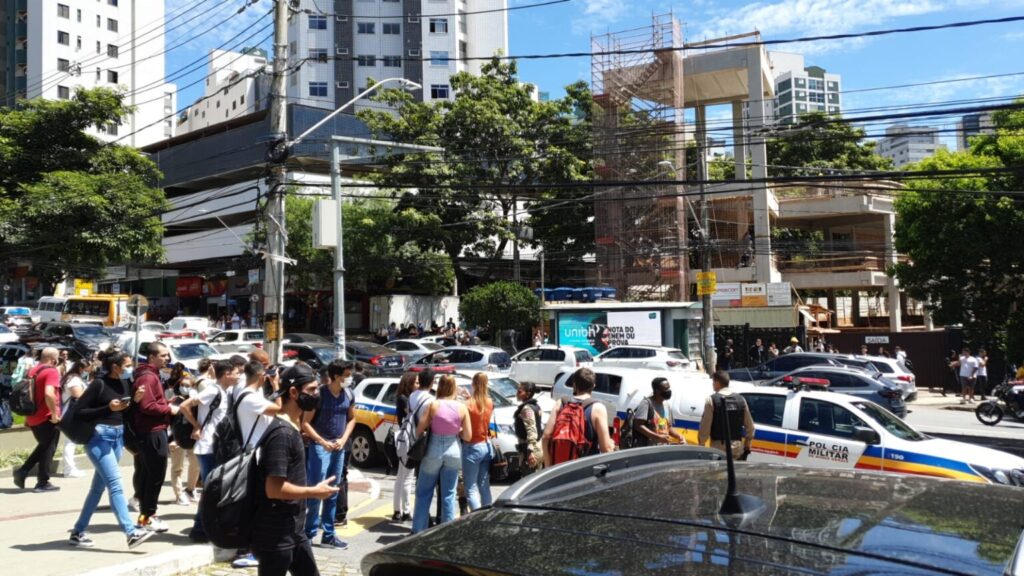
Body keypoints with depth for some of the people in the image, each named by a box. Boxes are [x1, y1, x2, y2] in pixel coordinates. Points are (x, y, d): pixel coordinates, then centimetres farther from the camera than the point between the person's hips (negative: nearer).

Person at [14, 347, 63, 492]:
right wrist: (54, 414, -20)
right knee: (48, 449, 4)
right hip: (47, 418, -8)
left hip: (33, 418, 8)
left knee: (43, 447, 24)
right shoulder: (52, 371, -15)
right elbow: (49, 394, -30)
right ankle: (43, 483, 9)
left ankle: (22, 471, 12)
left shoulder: (32, 371, 11)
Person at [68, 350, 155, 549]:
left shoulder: (126, 383, 8)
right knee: (115, 484, -14)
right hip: (100, 437, -8)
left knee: (98, 487, 12)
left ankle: (78, 532, 23)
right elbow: (79, 411, -12)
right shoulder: (99, 384, -11)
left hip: (118, 436, 8)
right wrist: (108, 408, -21)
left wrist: (135, 400, -4)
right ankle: (131, 533, -18)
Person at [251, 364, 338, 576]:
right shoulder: (281, 433, -20)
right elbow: (274, 488, -25)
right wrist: (314, 492, -15)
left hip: (294, 531, 10)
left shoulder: (292, 428, 10)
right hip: (275, 535, -10)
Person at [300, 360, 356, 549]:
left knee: (332, 494, 12)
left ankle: (328, 535, 20)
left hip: (339, 448, 6)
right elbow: (305, 423, -11)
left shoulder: (349, 394, 3)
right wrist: (323, 442, -16)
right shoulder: (319, 394, -14)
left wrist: (344, 439, 0)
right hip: (319, 447, -6)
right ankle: (308, 534, 4)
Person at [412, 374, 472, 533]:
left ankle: (418, 529, 15)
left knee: (424, 492, 12)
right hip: (453, 451, 1)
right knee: (449, 495, 12)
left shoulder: (433, 405, -10)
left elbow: (419, 430, -8)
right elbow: (467, 436, -4)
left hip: (434, 451, -1)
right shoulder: (462, 407, -6)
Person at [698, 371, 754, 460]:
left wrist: (701, 444, 2)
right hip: (738, 449, 5)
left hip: (719, 447, -5)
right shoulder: (740, 399, 7)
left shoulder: (712, 400, -8)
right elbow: (750, 426, 11)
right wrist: (747, 446, 21)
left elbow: (705, 426, -9)